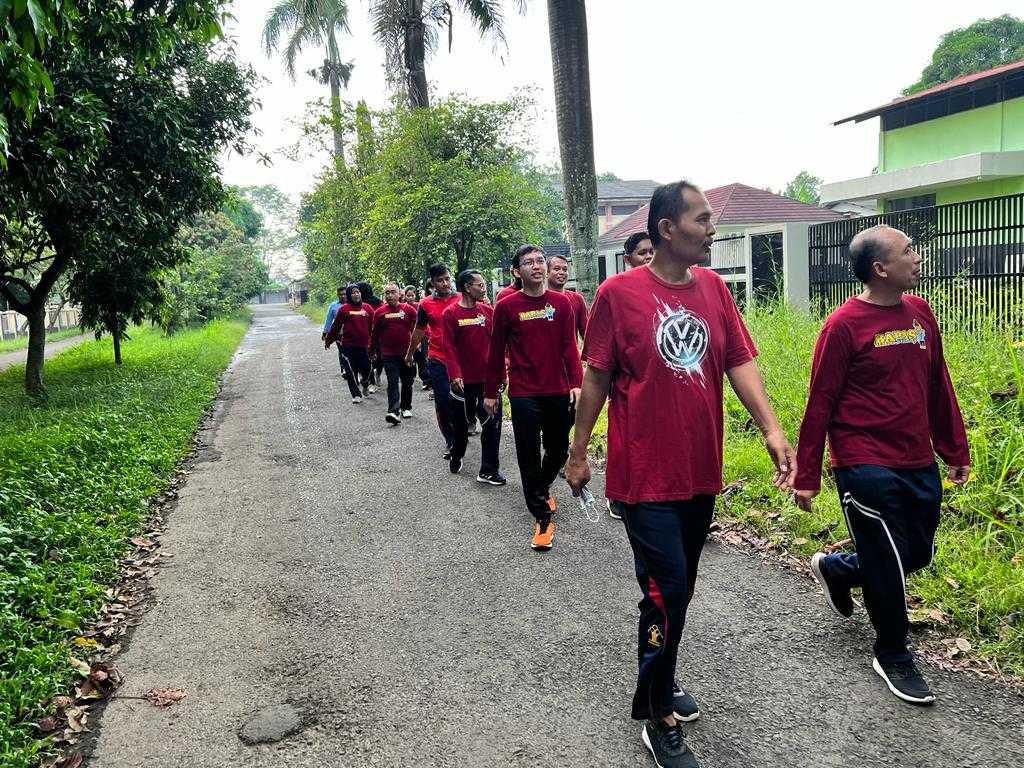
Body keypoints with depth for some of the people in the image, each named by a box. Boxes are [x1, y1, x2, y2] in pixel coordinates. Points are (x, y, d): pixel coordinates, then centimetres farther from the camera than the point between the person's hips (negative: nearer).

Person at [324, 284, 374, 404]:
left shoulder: (367, 308, 4)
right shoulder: (344, 309, -2)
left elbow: (373, 326, 8)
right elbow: (335, 326, 3)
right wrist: (328, 341, 10)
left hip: (364, 345, 2)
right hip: (348, 345, -1)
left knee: (366, 369, 3)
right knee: (351, 371, 1)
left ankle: (365, 384, 35)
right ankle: (356, 394, 14)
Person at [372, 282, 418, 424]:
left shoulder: (409, 309, -1)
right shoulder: (380, 312, 2)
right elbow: (375, 333, 9)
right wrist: (374, 351, 13)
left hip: (407, 353, 1)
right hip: (389, 354, -1)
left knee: (407, 382, 12)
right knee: (393, 382, -10)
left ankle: (406, 408, 27)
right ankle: (393, 411, -18)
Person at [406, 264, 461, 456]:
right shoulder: (426, 304, 1)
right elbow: (419, 331, 15)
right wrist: (410, 354, 24)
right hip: (437, 360, 0)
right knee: (442, 402, 2)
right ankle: (450, 441, 15)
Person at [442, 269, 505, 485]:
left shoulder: (488, 310, 4)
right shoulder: (450, 314, -6)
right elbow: (449, 347, -10)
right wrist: (455, 374, -18)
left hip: (488, 378, 3)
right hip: (464, 379, -3)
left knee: (493, 423, -1)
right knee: (461, 421, 13)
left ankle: (488, 470, 7)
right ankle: (456, 457, 39)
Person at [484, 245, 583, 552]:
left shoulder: (561, 303, 2)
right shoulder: (506, 306, -3)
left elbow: (570, 346, 2)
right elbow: (496, 352, 3)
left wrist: (576, 384, -8)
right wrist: (490, 392, 6)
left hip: (558, 392, 2)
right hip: (524, 394, -2)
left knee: (559, 451, 13)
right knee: (529, 456, 1)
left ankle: (542, 487, 43)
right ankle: (542, 517, 12)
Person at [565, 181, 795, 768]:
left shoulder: (714, 288, 4)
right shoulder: (619, 293, -11)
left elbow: (739, 362, 2)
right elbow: (597, 378, -6)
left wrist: (772, 429, -12)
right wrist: (578, 453, 0)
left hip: (702, 473, 6)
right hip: (646, 476, -6)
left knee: (678, 587, 18)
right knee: (668, 593, -3)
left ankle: (659, 680, 41)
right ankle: (658, 717, 18)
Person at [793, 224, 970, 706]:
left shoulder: (920, 313, 7)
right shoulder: (844, 326, -13)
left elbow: (938, 387, 16)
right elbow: (820, 404, -11)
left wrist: (956, 451, 19)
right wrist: (807, 477, -9)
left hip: (919, 465, 7)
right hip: (867, 468, -7)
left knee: (918, 553, 15)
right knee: (888, 567, 1)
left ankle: (834, 568, 40)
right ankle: (893, 657, 24)